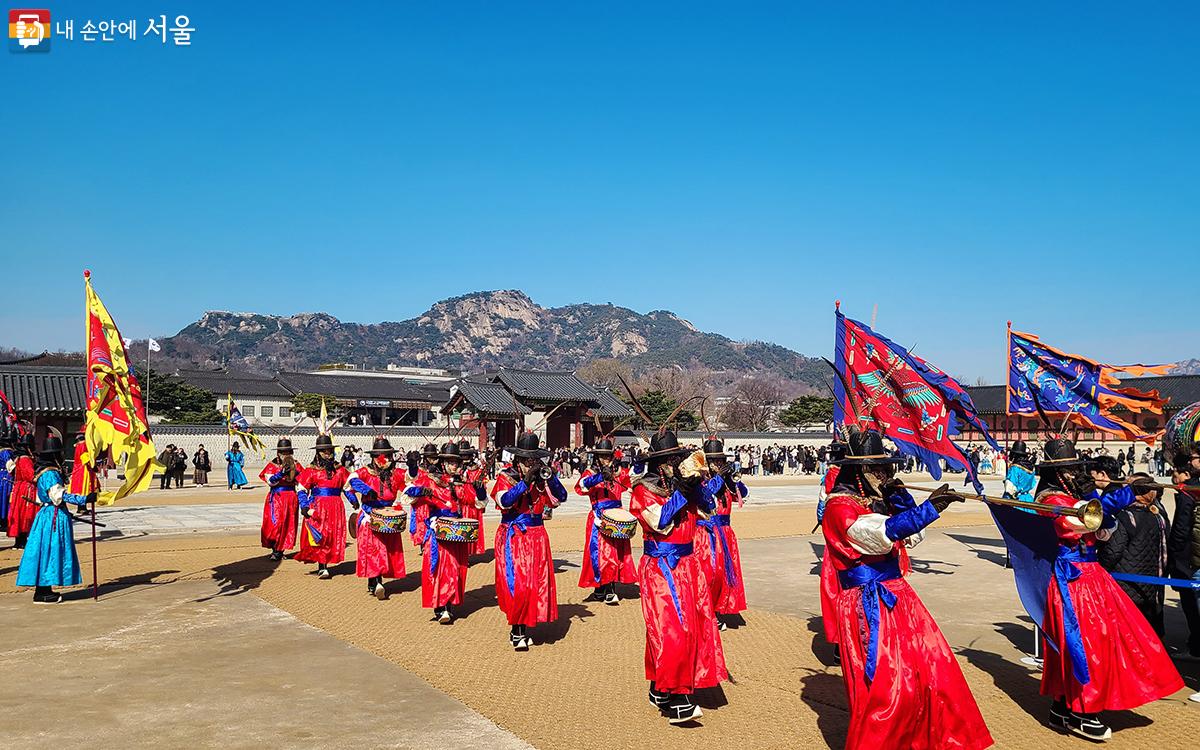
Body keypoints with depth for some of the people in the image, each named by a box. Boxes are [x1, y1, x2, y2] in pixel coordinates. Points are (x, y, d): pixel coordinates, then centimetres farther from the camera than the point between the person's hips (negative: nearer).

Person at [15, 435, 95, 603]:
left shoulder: (46, 472, 14)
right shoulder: (50, 474, -17)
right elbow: (61, 495, -26)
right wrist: (85, 499, -31)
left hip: (47, 514, 10)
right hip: (53, 518, -10)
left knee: (48, 551, 13)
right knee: (49, 551, -5)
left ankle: (43, 590, 18)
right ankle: (42, 594, 0)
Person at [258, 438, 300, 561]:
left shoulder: (295, 465, 7)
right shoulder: (272, 465, 2)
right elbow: (270, 481, -12)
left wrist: (294, 471, -17)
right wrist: (281, 473, -24)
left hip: (291, 499, 2)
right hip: (276, 498, -2)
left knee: (287, 524, 2)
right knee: (275, 523, -7)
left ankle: (279, 550, 11)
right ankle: (275, 548, 9)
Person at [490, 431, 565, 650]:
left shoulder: (541, 479, 5)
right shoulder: (505, 477, -3)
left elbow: (560, 498, -4)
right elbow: (504, 501, -21)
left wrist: (550, 477, -18)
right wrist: (526, 481, -26)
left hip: (536, 537, 4)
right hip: (512, 537, -3)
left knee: (536, 583, 2)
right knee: (516, 584, -9)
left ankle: (525, 627, 17)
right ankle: (515, 630, 5)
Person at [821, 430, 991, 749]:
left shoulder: (879, 499, 12)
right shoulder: (839, 506, -13)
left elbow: (912, 537, 15)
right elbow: (882, 535, -30)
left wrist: (901, 498, 0)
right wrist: (929, 508, -38)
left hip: (896, 594, 8)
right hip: (867, 606, -8)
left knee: (934, 672, 8)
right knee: (885, 688, -7)